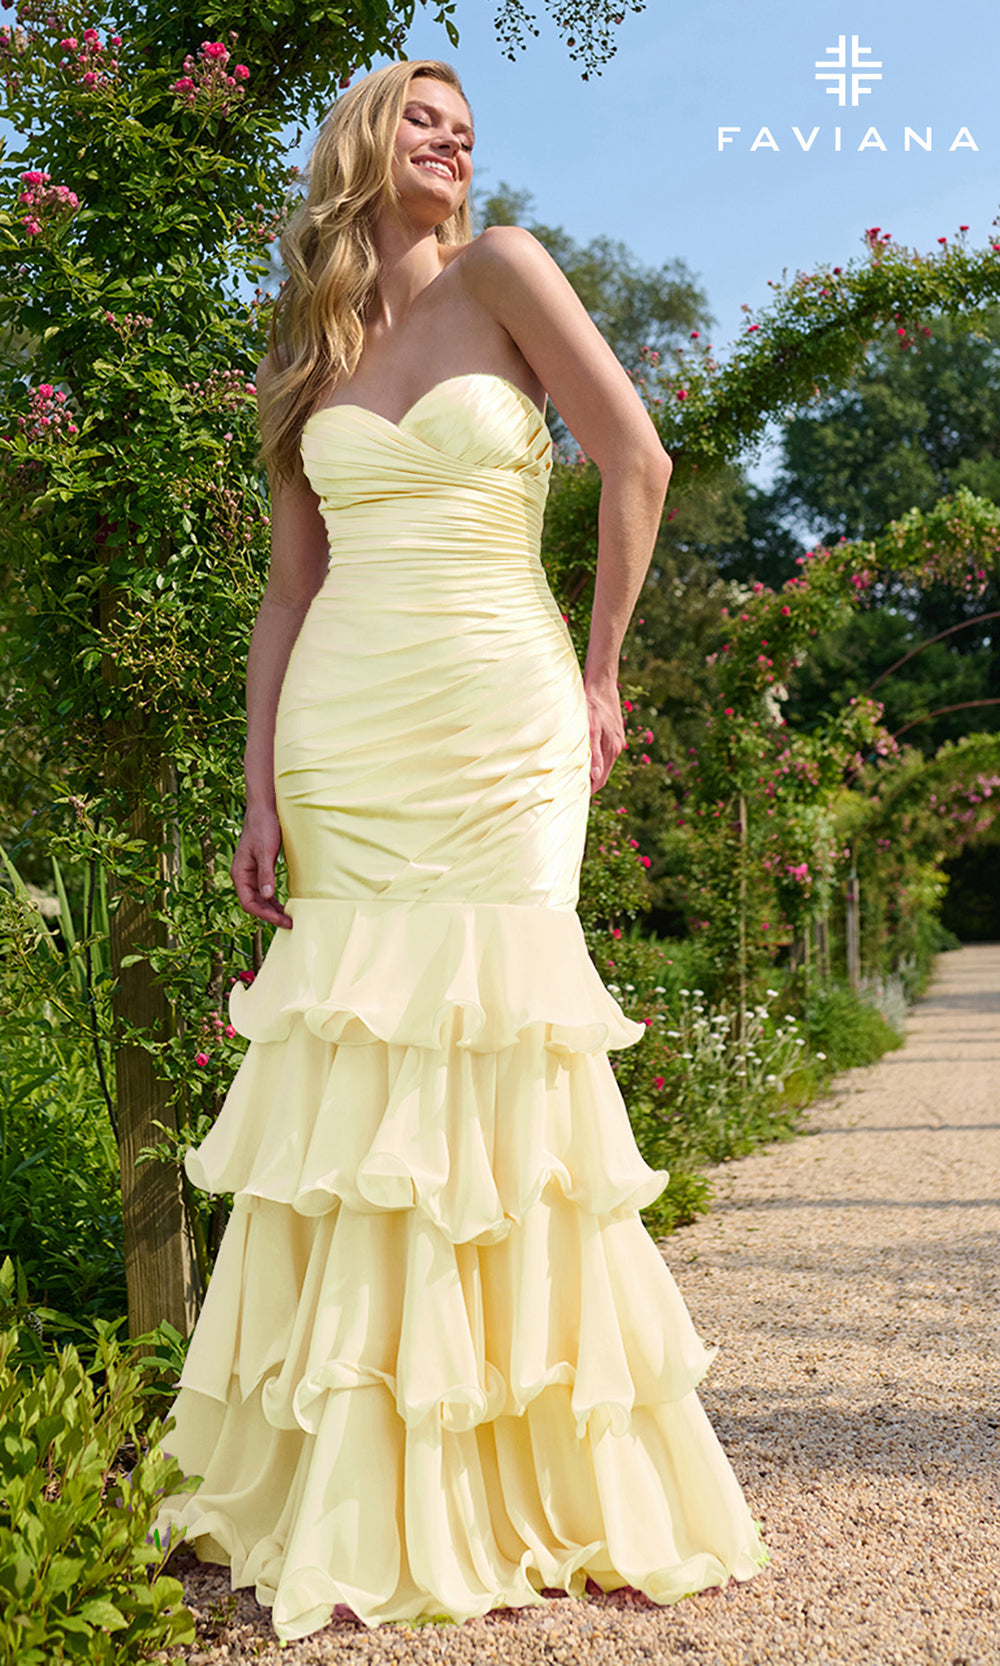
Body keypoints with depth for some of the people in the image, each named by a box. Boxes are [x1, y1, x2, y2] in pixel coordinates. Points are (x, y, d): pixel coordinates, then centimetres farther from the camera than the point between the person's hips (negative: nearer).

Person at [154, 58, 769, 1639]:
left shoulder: (500, 273, 7)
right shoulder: (311, 357, 15)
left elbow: (637, 457, 1)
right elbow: (290, 589, 12)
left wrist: (599, 676, 1)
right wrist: (259, 789, 3)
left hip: (499, 729, -2)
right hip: (345, 738, 3)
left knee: (491, 1059, -6)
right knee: (355, 1072, 0)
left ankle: (522, 1478, 9)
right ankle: (353, 1488, 13)